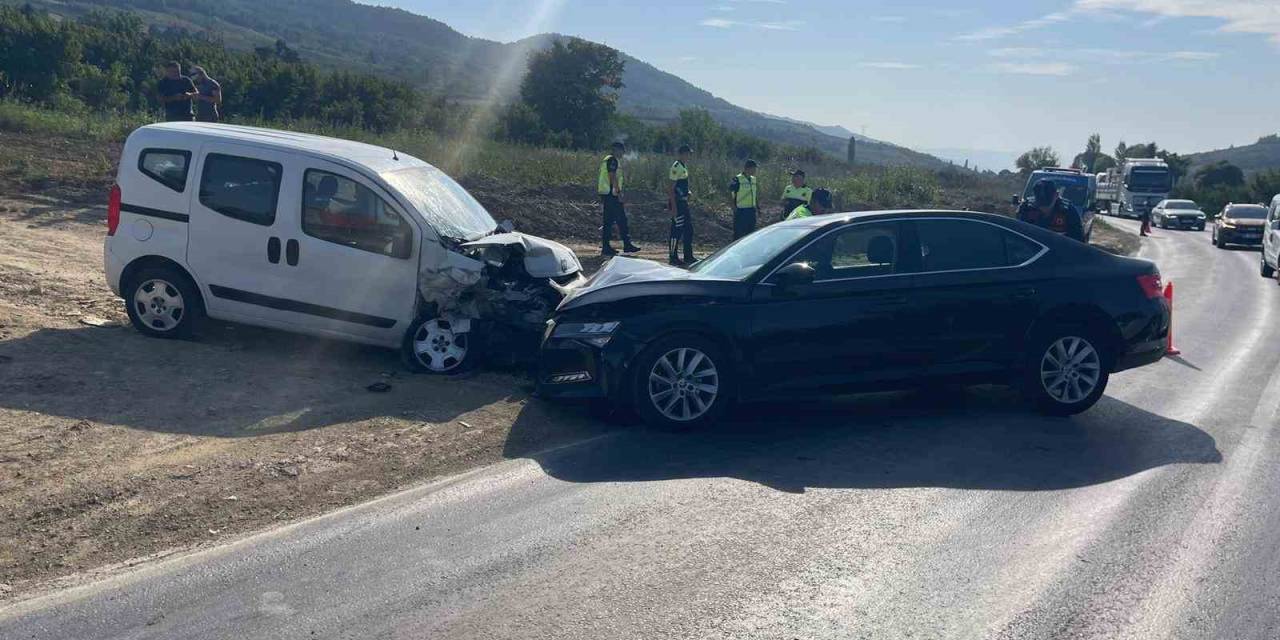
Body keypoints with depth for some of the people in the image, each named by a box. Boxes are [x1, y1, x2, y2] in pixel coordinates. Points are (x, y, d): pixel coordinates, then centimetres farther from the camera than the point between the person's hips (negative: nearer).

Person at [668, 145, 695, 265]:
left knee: (689, 229, 13)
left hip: (684, 202, 10)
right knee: (677, 230, -5)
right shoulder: (676, 166, -15)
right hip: (677, 202, -10)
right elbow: (671, 188, -18)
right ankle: (673, 257, 2)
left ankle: (688, 256, 21)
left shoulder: (684, 166, 15)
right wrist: (673, 206, -22)